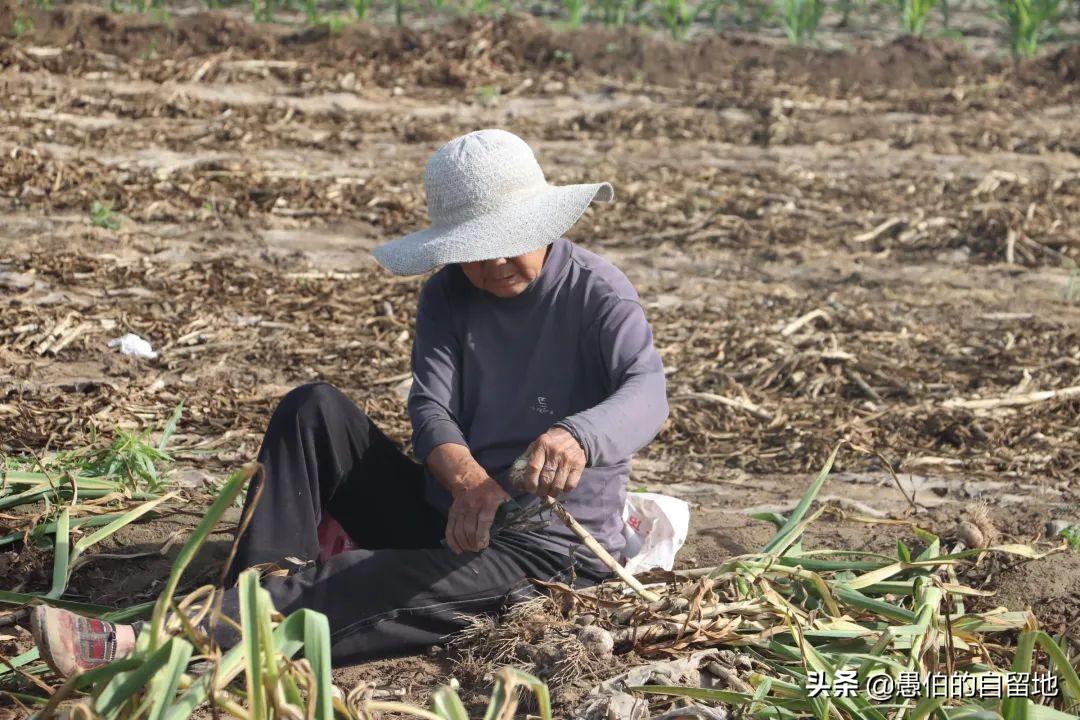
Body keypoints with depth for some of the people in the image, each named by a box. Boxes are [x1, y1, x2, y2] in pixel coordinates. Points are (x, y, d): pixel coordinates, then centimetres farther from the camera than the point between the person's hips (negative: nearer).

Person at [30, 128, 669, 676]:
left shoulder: (597, 293, -10)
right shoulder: (448, 296, 8)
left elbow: (647, 392, -29)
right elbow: (432, 406, -8)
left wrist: (577, 436, -54)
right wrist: (466, 479, -33)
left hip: (555, 543, -6)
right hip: (450, 515, 7)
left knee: (406, 594, -36)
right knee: (315, 410, -12)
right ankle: (252, 612, -30)